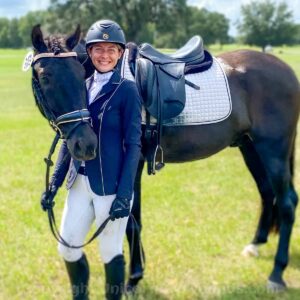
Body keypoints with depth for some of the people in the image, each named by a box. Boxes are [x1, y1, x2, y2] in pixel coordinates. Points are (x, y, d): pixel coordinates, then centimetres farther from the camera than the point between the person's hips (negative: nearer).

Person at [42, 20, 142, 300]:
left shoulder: (127, 90, -9)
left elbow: (133, 144, -11)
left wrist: (124, 195, -16)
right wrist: (54, 183, 8)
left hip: (110, 185, -5)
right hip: (80, 182, 6)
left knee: (110, 252, 7)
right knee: (67, 248, 12)